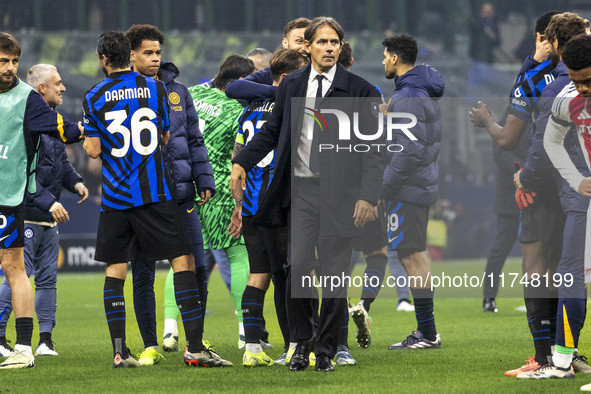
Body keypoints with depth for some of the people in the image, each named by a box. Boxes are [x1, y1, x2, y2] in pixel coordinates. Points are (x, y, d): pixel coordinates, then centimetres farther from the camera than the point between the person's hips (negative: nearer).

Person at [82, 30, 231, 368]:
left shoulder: (94, 98, 0)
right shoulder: (155, 88, 2)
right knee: (183, 262, -1)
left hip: (115, 197, 1)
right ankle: (195, 346, -10)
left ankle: (119, 350, 4)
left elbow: (93, 150, 0)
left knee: (116, 268, 10)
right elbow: (166, 136, 9)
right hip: (155, 193, -1)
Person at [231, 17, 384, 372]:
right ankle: (303, 341, 14)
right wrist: (242, 163, 9)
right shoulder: (292, 85, 9)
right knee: (298, 267, -6)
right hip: (302, 188, 2)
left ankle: (326, 350, 12)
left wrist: (368, 196, -10)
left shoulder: (359, 90, -1)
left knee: (335, 273, 0)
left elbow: (374, 149, -2)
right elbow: (272, 130, 19)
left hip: (340, 193, -2)